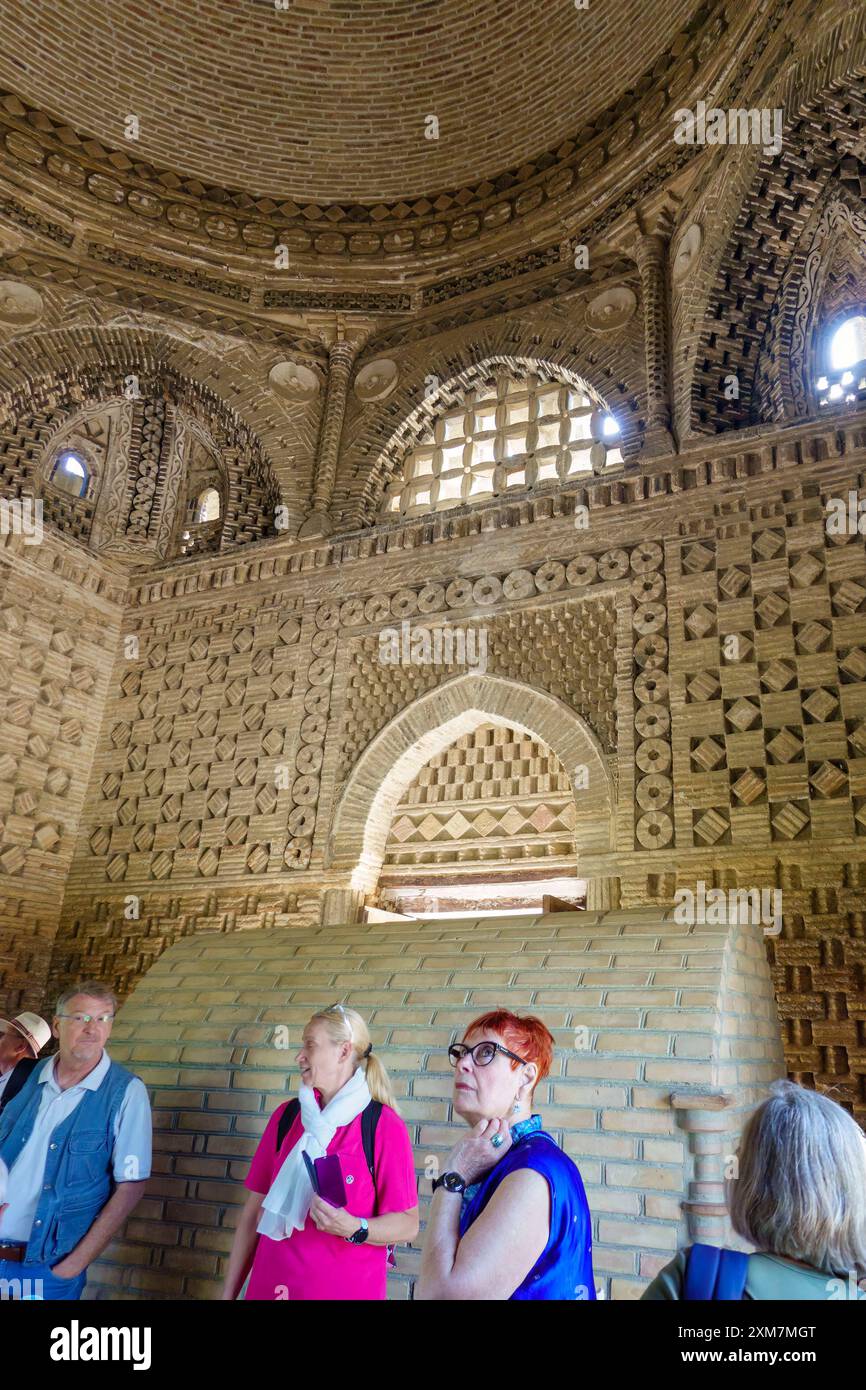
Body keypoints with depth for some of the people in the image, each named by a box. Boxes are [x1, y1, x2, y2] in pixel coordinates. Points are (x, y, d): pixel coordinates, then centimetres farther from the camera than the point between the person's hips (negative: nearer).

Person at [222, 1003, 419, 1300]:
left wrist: (354, 1229, -26)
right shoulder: (285, 1116, 1)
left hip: (347, 1290, -3)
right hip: (270, 1286, 4)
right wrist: (228, 1294, 3)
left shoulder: (385, 1125, -12)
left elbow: (407, 1224, -10)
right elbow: (255, 1212, 4)